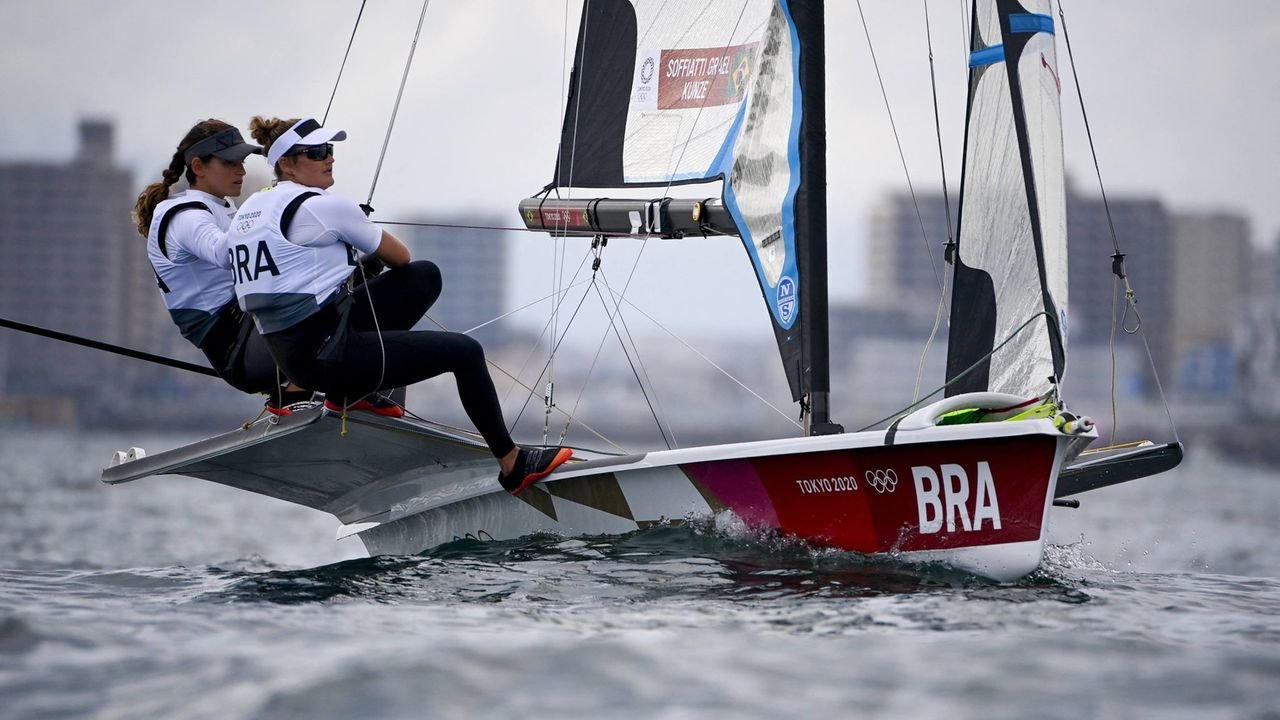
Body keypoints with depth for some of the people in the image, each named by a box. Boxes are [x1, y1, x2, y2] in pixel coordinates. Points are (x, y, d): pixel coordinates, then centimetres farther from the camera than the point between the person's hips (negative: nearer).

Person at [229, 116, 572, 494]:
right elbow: (399, 257, 0)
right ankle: (512, 465, 10)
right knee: (464, 352, 1)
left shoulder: (250, 210, 11)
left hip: (288, 348, 9)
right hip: (325, 356, -9)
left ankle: (351, 391, 17)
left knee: (427, 277, 15)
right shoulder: (320, 207, -14)